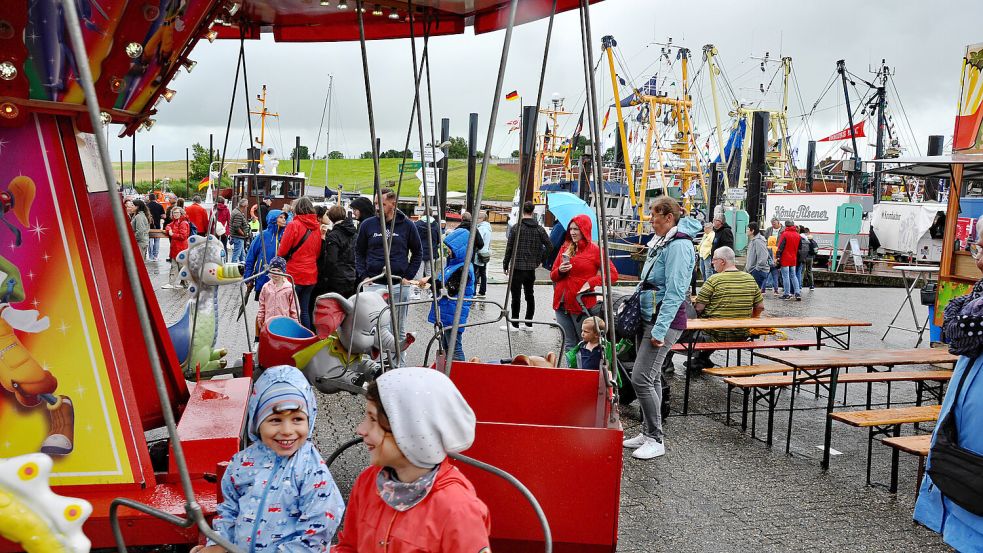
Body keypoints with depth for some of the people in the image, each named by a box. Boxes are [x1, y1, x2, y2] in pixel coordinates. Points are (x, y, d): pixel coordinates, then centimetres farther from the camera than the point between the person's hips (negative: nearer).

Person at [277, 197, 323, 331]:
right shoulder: (317, 227, 5)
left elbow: (282, 251, -9)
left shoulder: (293, 225, -11)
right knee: (305, 310, 13)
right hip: (311, 275, 5)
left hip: (294, 274, -5)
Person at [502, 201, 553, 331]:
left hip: (517, 267, -4)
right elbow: (550, 247, 1)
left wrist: (505, 264, 1)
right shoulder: (539, 229, 3)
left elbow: (509, 248, -8)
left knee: (516, 296, 1)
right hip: (531, 268, 4)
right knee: (529, 295, 13)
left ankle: (515, 324, 5)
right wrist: (540, 260, 12)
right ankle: (529, 323, 17)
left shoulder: (516, 228, -8)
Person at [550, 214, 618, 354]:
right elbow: (553, 275, 16)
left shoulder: (595, 250, -3)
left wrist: (590, 282, -15)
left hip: (582, 304, -5)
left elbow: (613, 274, -6)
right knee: (569, 345, 11)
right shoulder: (565, 248, 12)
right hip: (562, 303, 5)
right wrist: (560, 271, -7)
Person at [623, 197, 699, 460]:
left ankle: (656, 440, 1)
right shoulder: (660, 242, 15)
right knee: (651, 378, 14)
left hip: (665, 321, -10)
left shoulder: (679, 246, -16)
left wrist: (660, 330, -24)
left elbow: (675, 292, -22)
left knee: (641, 379, -10)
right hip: (650, 317, 10)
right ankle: (647, 433, 24)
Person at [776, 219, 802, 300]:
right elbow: (799, 247, 14)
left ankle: (787, 294, 1)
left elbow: (780, 247, -14)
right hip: (794, 259, 6)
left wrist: (778, 257, -11)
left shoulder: (785, 234, -12)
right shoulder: (798, 235, 7)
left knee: (786, 276, 0)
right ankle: (797, 293, 6)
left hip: (785, 259, -6)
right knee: (793, 276, 13)